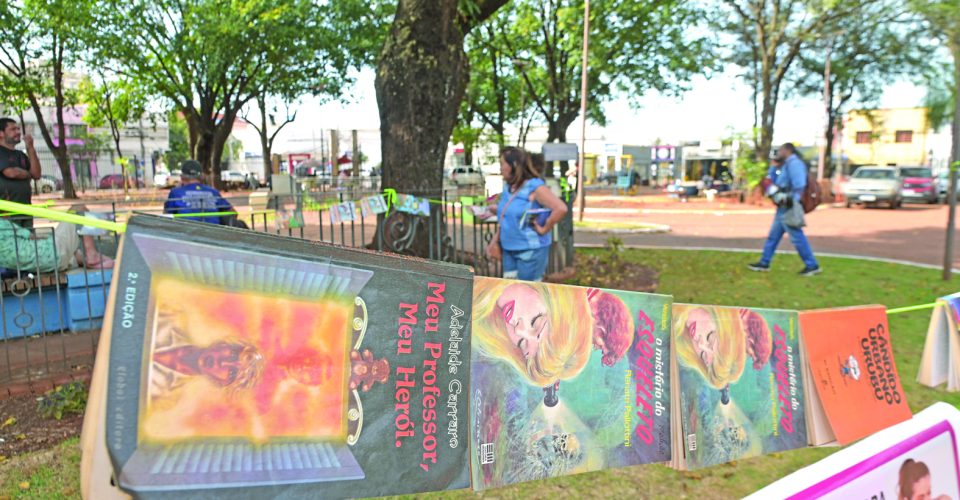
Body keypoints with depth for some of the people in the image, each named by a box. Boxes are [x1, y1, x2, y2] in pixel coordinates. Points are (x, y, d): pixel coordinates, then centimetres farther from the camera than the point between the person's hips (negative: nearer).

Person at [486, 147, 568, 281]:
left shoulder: (535, 187, -16)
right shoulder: (508, 187, 8)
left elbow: (561, 208, -26)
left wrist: (544, 229, -18)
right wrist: (495, 240, 11)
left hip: (531, 249, -8)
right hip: (508, 249, 8)